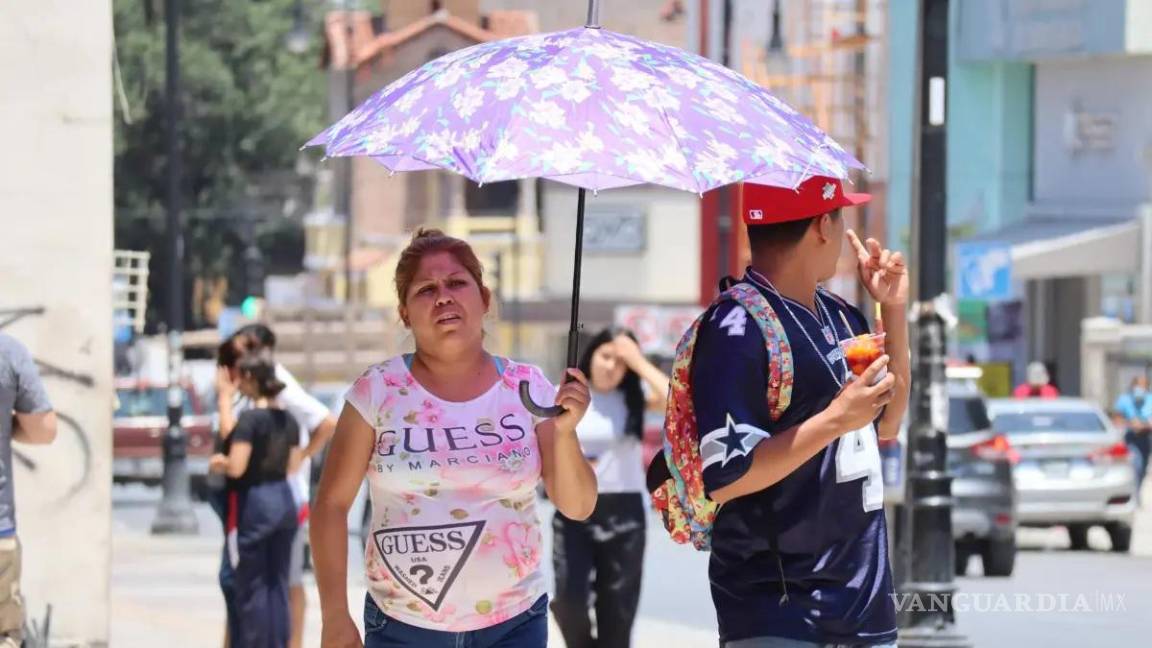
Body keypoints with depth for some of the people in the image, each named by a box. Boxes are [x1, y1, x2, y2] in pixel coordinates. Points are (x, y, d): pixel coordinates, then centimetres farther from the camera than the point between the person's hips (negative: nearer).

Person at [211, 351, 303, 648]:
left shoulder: (250, 418, -15)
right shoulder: (288, 420, 6)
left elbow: (236, 467, -20)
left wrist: (220, 462, 0)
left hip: (255, 503, -7)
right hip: (285, 500, 7)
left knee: (251, 585, 1)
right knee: (278, 582, 11)